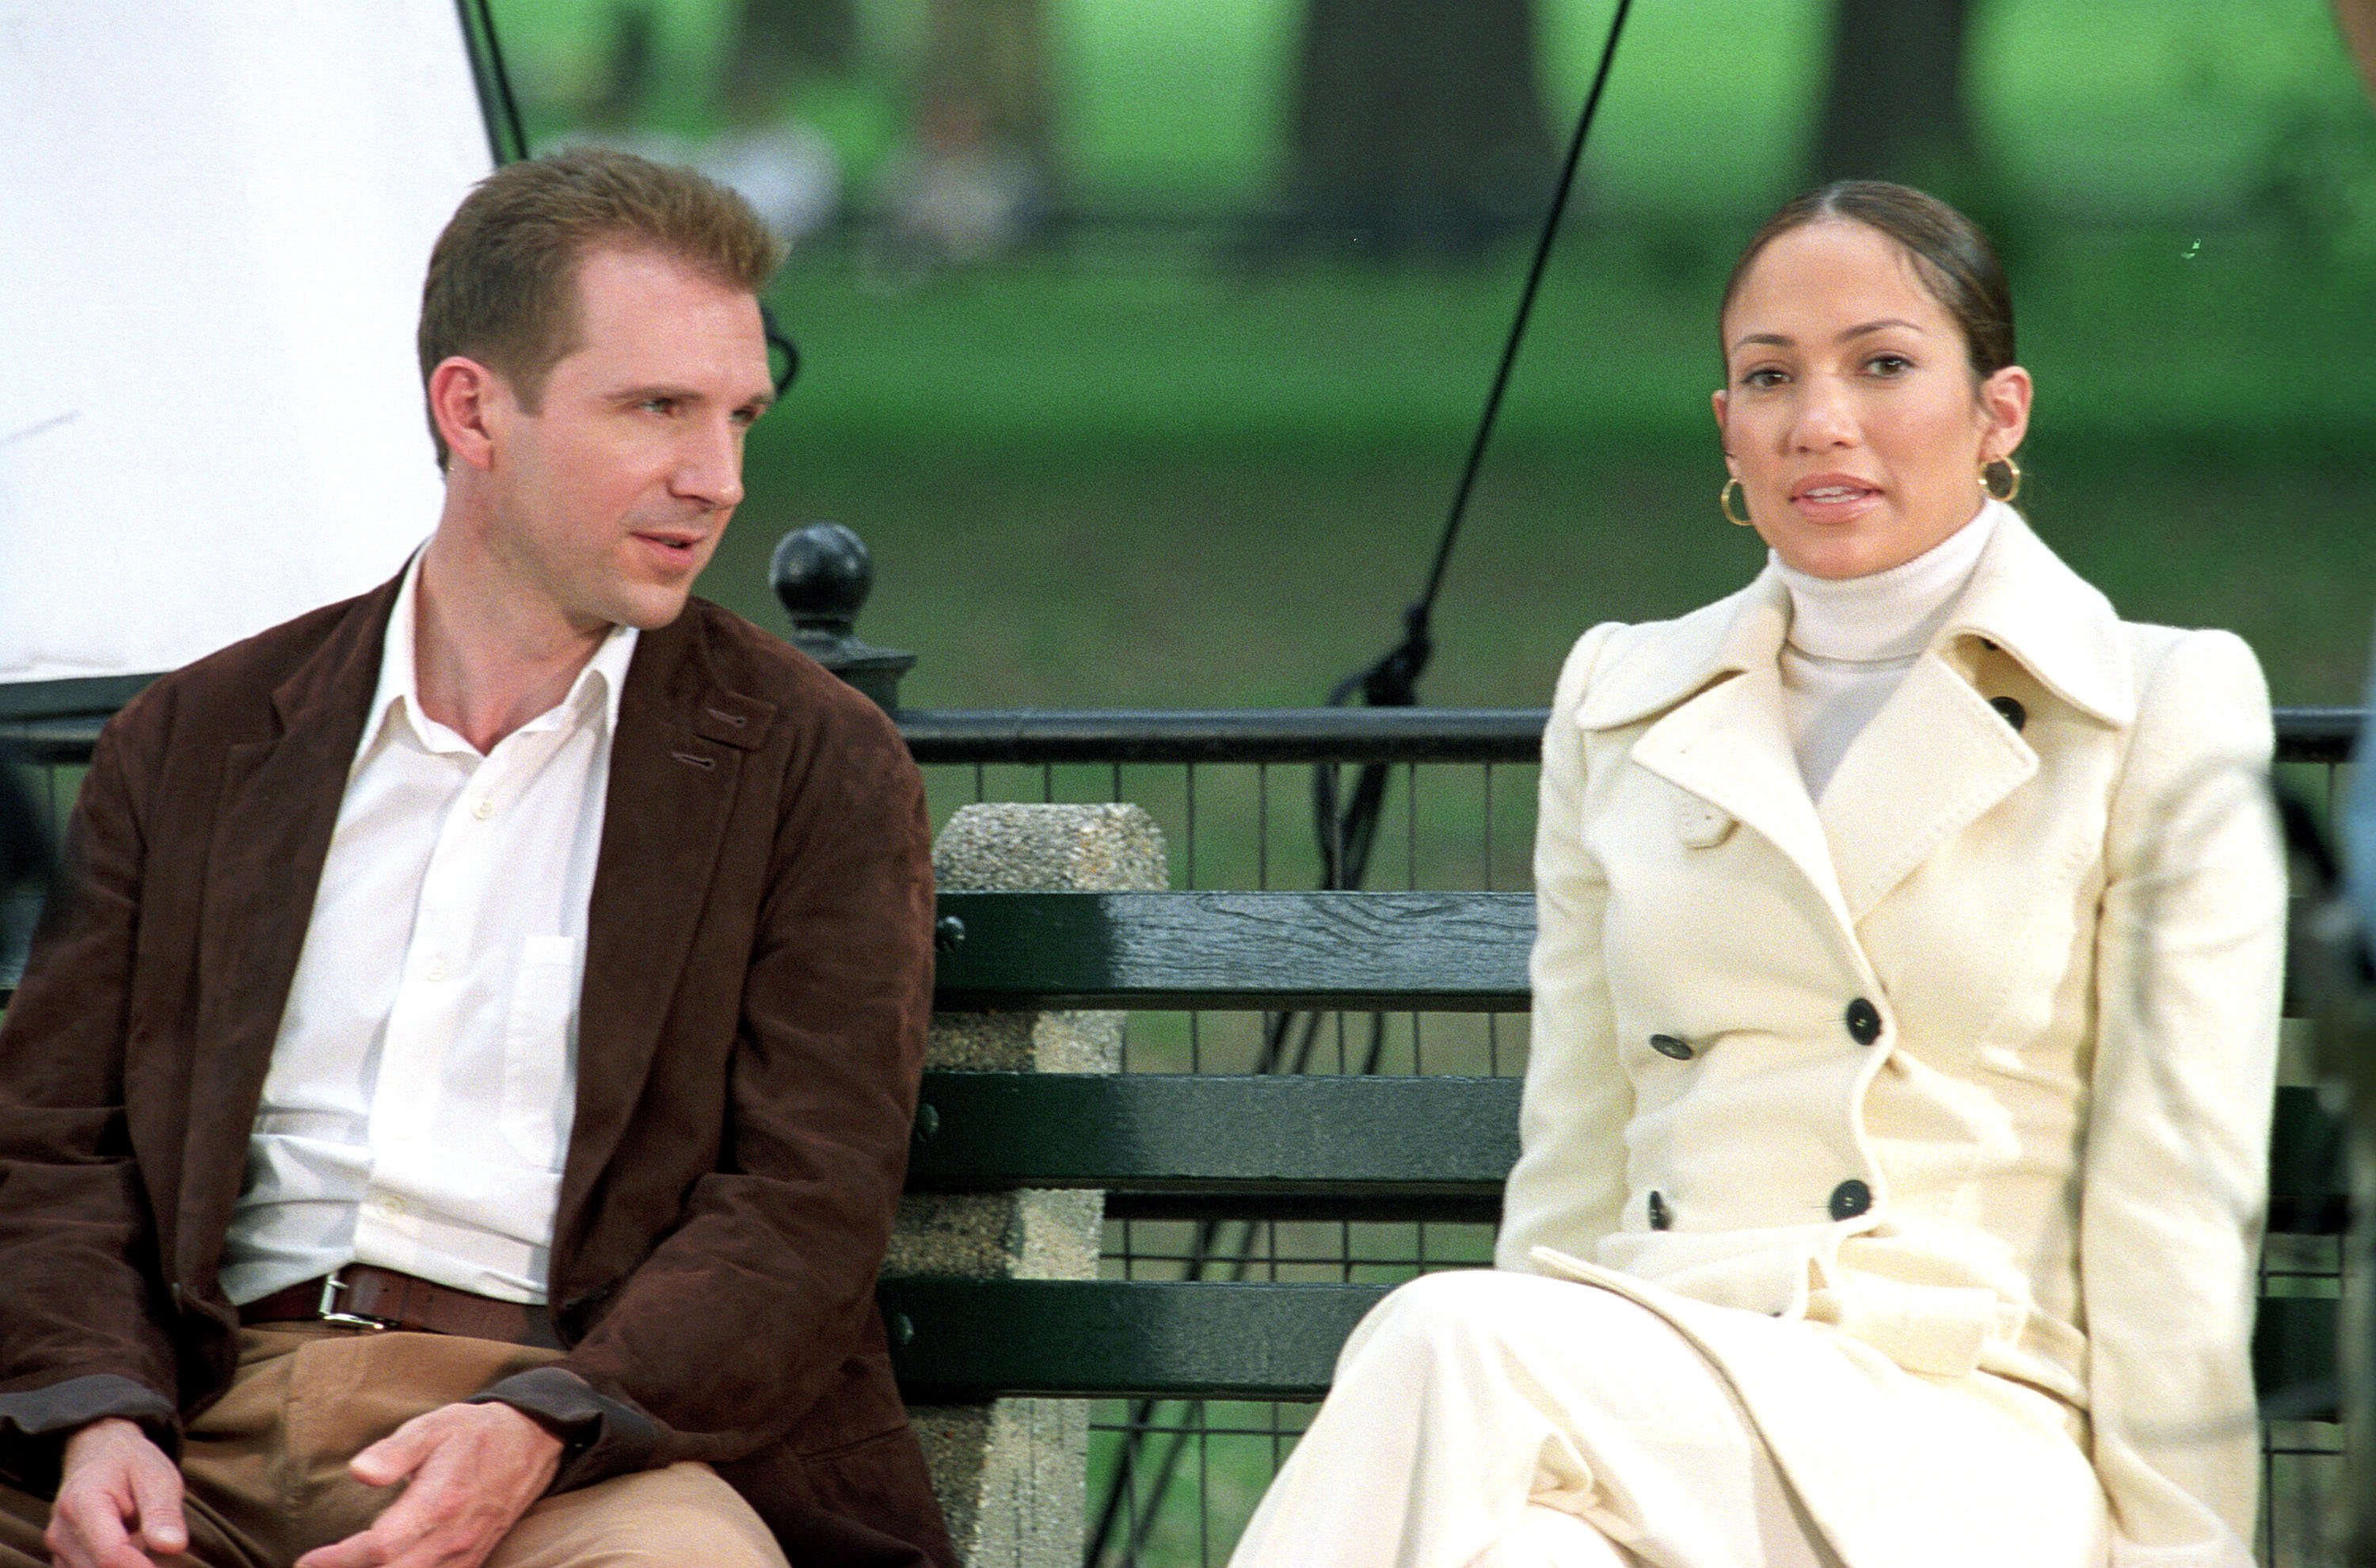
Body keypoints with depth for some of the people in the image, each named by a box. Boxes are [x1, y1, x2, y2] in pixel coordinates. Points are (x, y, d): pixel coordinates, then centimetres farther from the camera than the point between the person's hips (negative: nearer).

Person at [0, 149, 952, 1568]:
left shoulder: (816, 768, 11)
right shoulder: (197, 744, 17)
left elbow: (808, 1202, 1)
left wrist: (539, 1432, -16)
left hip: (590, 1427, -1)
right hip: (214, 1425, 2)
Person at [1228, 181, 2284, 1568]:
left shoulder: (2169, 712, 7)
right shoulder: (1623, 703, 19)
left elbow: (2179, 1208, 2)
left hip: (1970, 1449, -3)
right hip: (1650, 1405, 3)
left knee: (1452, 1339, -33)